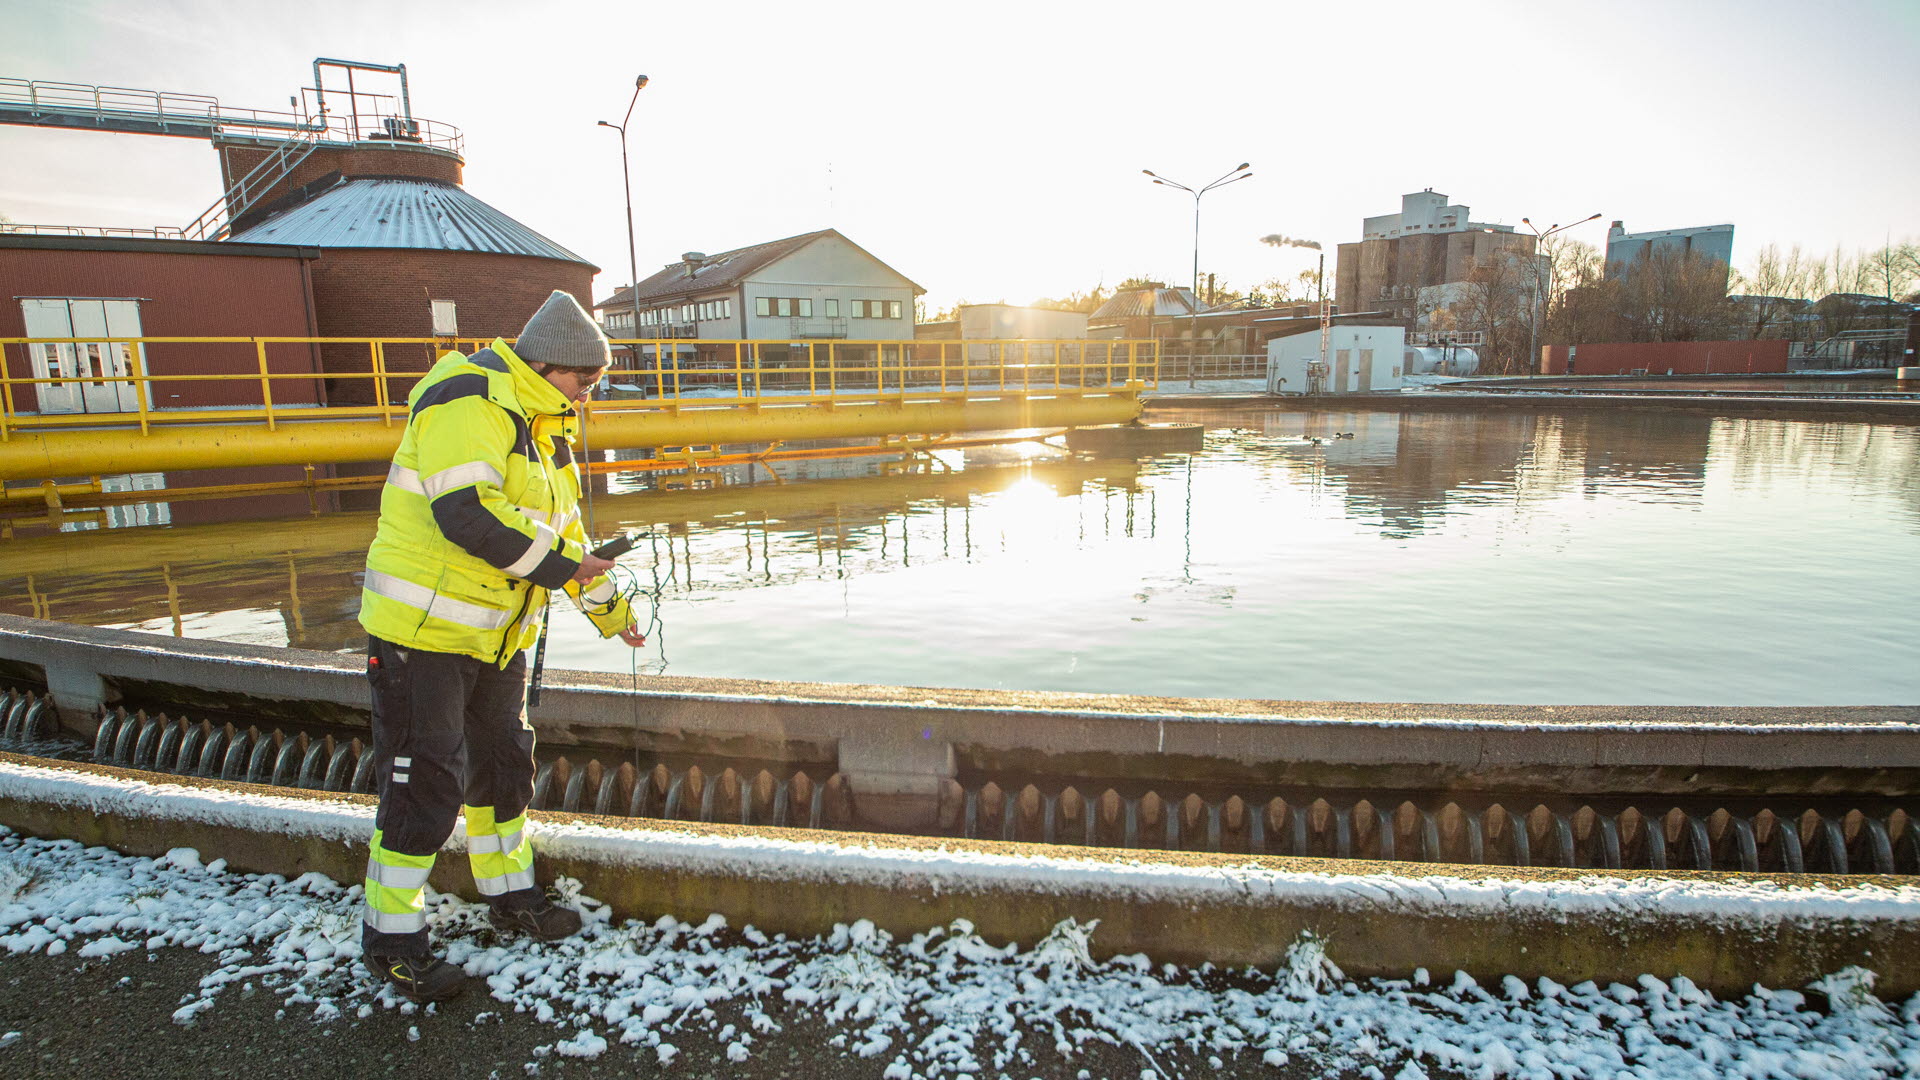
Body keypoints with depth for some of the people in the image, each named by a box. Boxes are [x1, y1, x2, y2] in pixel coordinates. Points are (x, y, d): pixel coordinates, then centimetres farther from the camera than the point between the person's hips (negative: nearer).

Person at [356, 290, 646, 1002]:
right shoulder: (470, 401, -18)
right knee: (427, 782, -2)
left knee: (504, 763, 17)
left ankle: (512, 898, 34)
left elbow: (564, 527, 22)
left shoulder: (544, 428, 14)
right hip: (423, 629, -9)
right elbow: (466, 514, -31)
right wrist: (556, 567, -24)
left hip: (497, 636, 9)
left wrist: (609, 610, 25)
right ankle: (391, 937, 15)